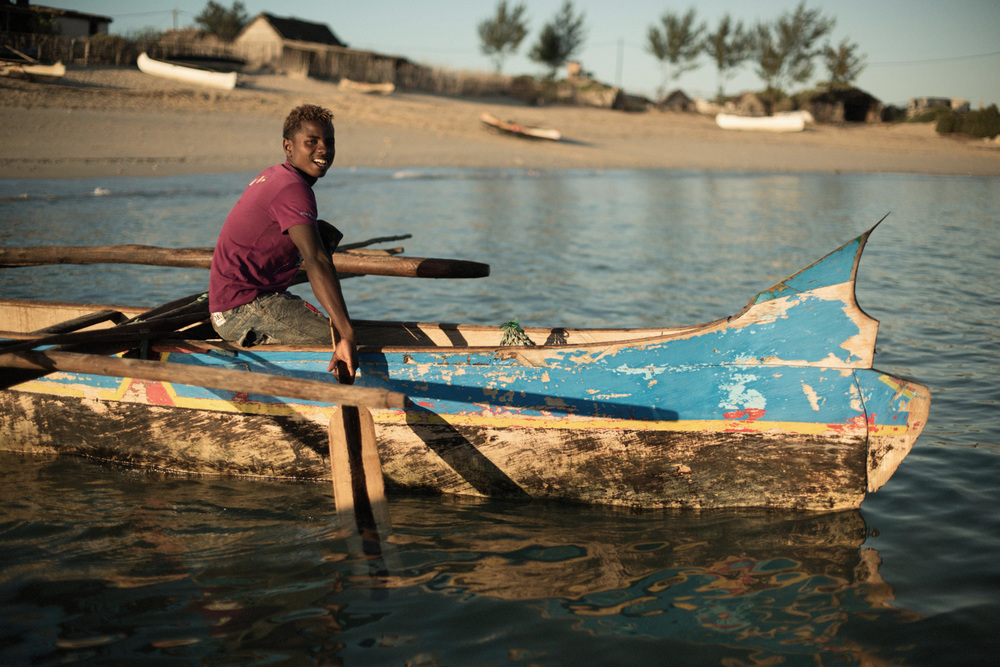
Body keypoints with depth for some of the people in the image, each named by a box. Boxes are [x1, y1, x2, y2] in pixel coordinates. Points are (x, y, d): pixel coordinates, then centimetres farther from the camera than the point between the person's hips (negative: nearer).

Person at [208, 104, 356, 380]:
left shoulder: (273, 176, 13)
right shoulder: (293, 189, -18)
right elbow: (316, 263, -32)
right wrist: (347, 336, -41)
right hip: (243, 312, -11)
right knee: (336, 340, -22)